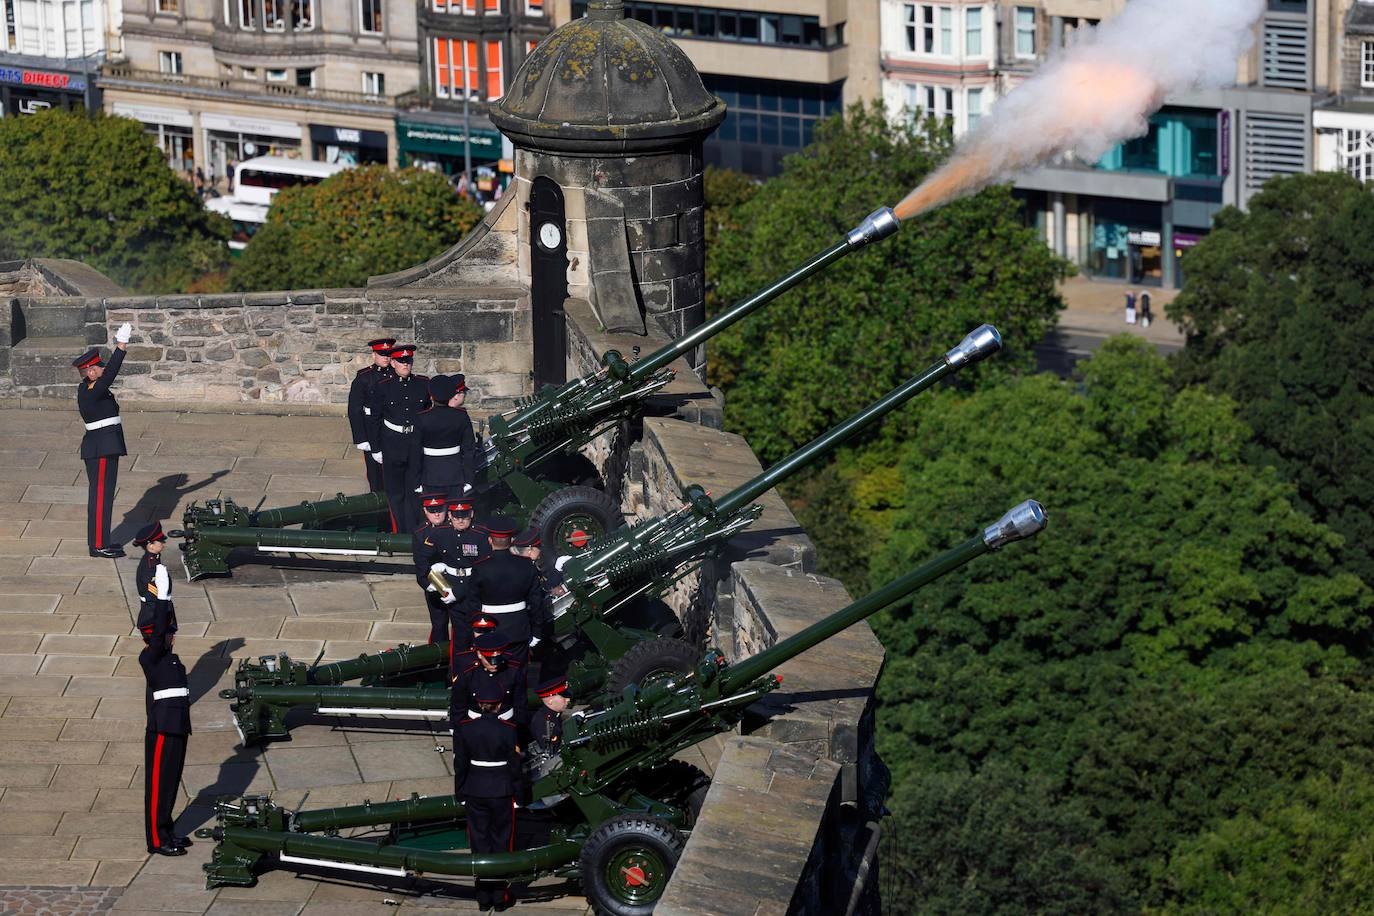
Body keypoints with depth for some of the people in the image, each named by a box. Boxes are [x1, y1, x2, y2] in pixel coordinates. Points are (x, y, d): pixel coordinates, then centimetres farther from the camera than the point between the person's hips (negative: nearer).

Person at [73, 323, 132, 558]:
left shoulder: (87, 387, 9)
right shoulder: (90, 393, -19)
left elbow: (109, 373, 21)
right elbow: (110, 374, -29)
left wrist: (121, 346, 16)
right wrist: (121, 347, -27)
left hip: (104, 448, 10)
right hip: (102, 449, -10)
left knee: (103, 493, 15)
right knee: (101, 494, -6)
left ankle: (99, 540, 22)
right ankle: (98, 545, -4)